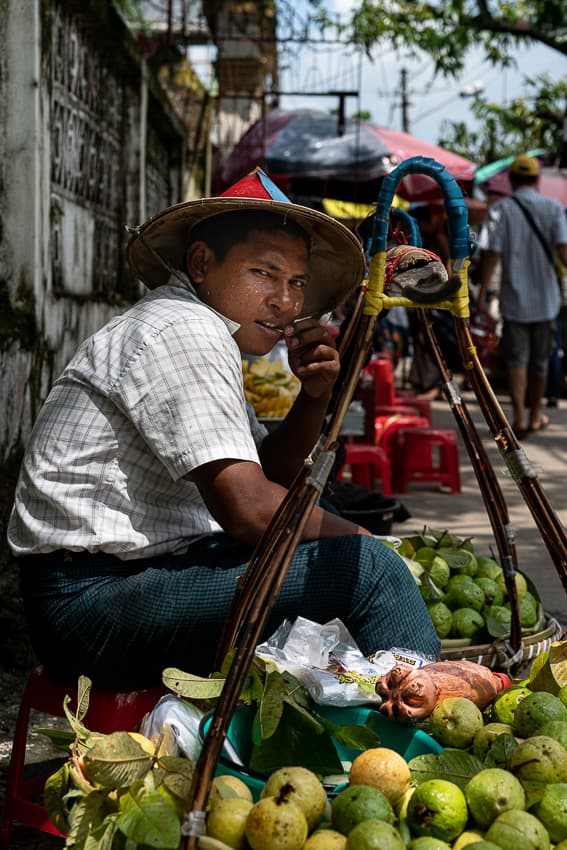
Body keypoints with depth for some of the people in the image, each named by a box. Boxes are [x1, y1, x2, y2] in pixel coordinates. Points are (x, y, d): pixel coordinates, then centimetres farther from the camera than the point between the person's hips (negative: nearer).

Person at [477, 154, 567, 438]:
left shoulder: (500, 210, -3)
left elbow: (491, 254, -8)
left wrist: (482, 294, -4)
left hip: (514, 298, -1)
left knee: (516, 360, 1)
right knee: (540, 361, 13)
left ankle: (519, 417, -14)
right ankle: (535, 416, 25)